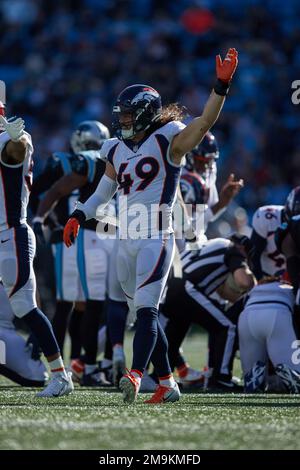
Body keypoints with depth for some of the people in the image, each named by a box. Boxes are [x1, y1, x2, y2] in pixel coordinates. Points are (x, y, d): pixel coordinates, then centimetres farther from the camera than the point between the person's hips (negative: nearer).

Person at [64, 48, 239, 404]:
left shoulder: (167, 141, -4)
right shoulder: (117, 150, 15)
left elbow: (204, 122, -18)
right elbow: (104, 191, 28)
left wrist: (221, 86, -29)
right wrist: (79, 216, 17)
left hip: (156, 238, -7)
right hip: (127, 241, 7)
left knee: (146, 308, -20)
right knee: (145, 314, 10)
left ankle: (136, 375, -34)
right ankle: (167, 383, 17)